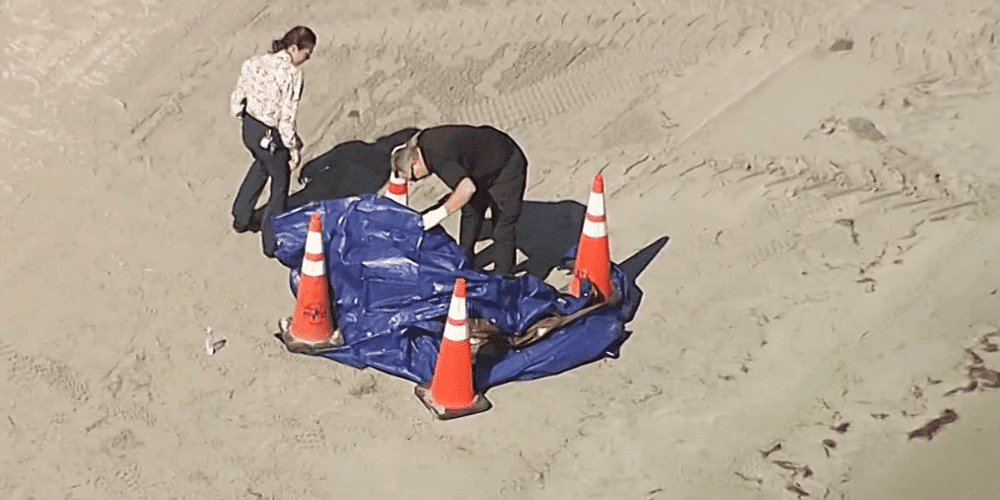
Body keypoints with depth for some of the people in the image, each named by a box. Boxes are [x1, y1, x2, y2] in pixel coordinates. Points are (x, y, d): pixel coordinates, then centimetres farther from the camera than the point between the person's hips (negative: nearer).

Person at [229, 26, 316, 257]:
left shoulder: (254, 63, -3)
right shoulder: (291, 73, -23)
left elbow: (236, 102, 3)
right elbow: (286, 118, -23)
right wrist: (294, 149, -12)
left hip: (249, 131, 7)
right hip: (271, 138, -7)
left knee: (261, 164, 36)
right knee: (280, 183, 16)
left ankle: (240, 219, 45)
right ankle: (271, 242, 25)